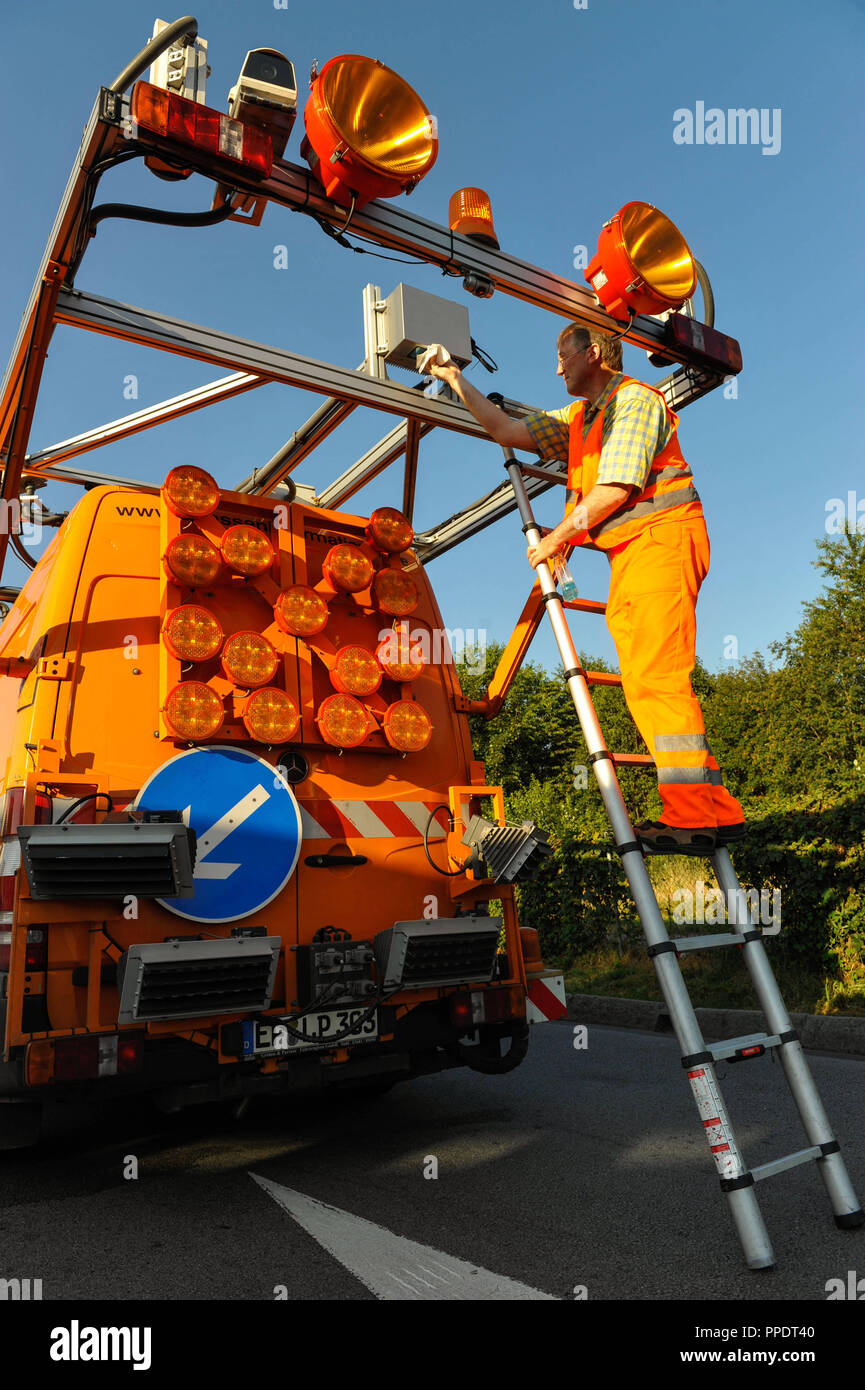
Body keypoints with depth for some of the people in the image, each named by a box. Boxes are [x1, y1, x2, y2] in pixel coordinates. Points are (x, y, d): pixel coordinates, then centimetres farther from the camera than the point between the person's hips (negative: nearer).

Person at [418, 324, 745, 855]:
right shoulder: (578, 418, 26)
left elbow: (615, 488, -13)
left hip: (660, 538, -9)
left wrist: (555, 538, -6)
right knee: (646, 682, 3)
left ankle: (692, 815, -22)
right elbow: (509, 431, 22)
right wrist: (454, 377, 22)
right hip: (630, 554, 9)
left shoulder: (635, 399, -3)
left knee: (657, 675, -19)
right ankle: (717, 810, 3)